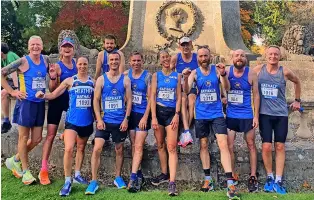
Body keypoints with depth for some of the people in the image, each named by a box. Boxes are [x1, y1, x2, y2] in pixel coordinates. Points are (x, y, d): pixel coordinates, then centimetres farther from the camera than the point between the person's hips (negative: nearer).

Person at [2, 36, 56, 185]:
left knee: (36, 139, 9)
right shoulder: (22, 62, -10)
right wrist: (12, 92, -11)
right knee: (24, 137, 4)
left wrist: (53, 76, -2)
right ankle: (25, 171, 18)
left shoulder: (46, 60, 6)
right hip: (26, 103, -5)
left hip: (40, 103, 6)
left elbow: (49, 75, 22)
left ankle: (15, 160, 31)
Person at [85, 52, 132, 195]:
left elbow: (129, 100, 1)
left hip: (120, 121, 1)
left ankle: (118, 177, 28)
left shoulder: (125, 79, 2)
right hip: (105, 120, -1)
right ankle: (94, 181, -1)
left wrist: (126, 119, -8)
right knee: (97, 149, -9)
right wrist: (98, 119, -9)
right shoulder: (101, 79, 1)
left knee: (119, 150, 12)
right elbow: (96, 100, 0)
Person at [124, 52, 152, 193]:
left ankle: (133, 177, -6)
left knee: (139, 146, -6)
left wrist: (145, 116, -13)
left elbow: (150, 98, -7)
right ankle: (139, 174, 20)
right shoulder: (126, 75, 4)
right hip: (130, 113, 4)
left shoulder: (147, 76, -5)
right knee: (134, 145, 9)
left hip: (143, 114, -3)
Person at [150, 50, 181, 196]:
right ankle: (164, 174, 27)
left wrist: (177, 114, -7)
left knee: (171, 147, -9)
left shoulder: (177, 76, 6)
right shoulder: (156, 75, 5)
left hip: (172, 112, -1)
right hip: (158, 111, 2)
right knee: (160, 145, 11)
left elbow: (179, 97, 4)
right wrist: (153, 117, -8)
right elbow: (152, 97, 0)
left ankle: (172, 182, -11)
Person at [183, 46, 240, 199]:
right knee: (203, 145, 8)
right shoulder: (195, 73, 0)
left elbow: (227, 88, -12)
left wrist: (223, 74, -30)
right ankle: (208, 179, 22)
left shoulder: (217, 70, -1)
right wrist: (185, 78, -32)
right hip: (201, 114, 2)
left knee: (223, 144, -11)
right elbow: (186, 91, -12)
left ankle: (230, 184, -11)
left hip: (217, 113, -1)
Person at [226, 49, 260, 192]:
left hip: (247, 115, -1)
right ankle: (232, 175, 19)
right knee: (229, 146, 4)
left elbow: (256, 95, 0)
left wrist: (256, 115, -5)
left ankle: (253, 177, 18)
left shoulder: (251, 74, -4)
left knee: (251, 145, 7)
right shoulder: (227, 72, -2)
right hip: (230, 115, 1)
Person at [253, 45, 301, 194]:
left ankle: (278, 181, 11)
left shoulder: (285, 72, -1)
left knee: (280, 147, 3)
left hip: (281, 114, 1)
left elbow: (297, 82, 18)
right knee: (266, 146, -4)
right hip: (265, 114, -1)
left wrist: (297, 100, 18)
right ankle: (270, 178, 14)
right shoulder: (258, 70, -3)